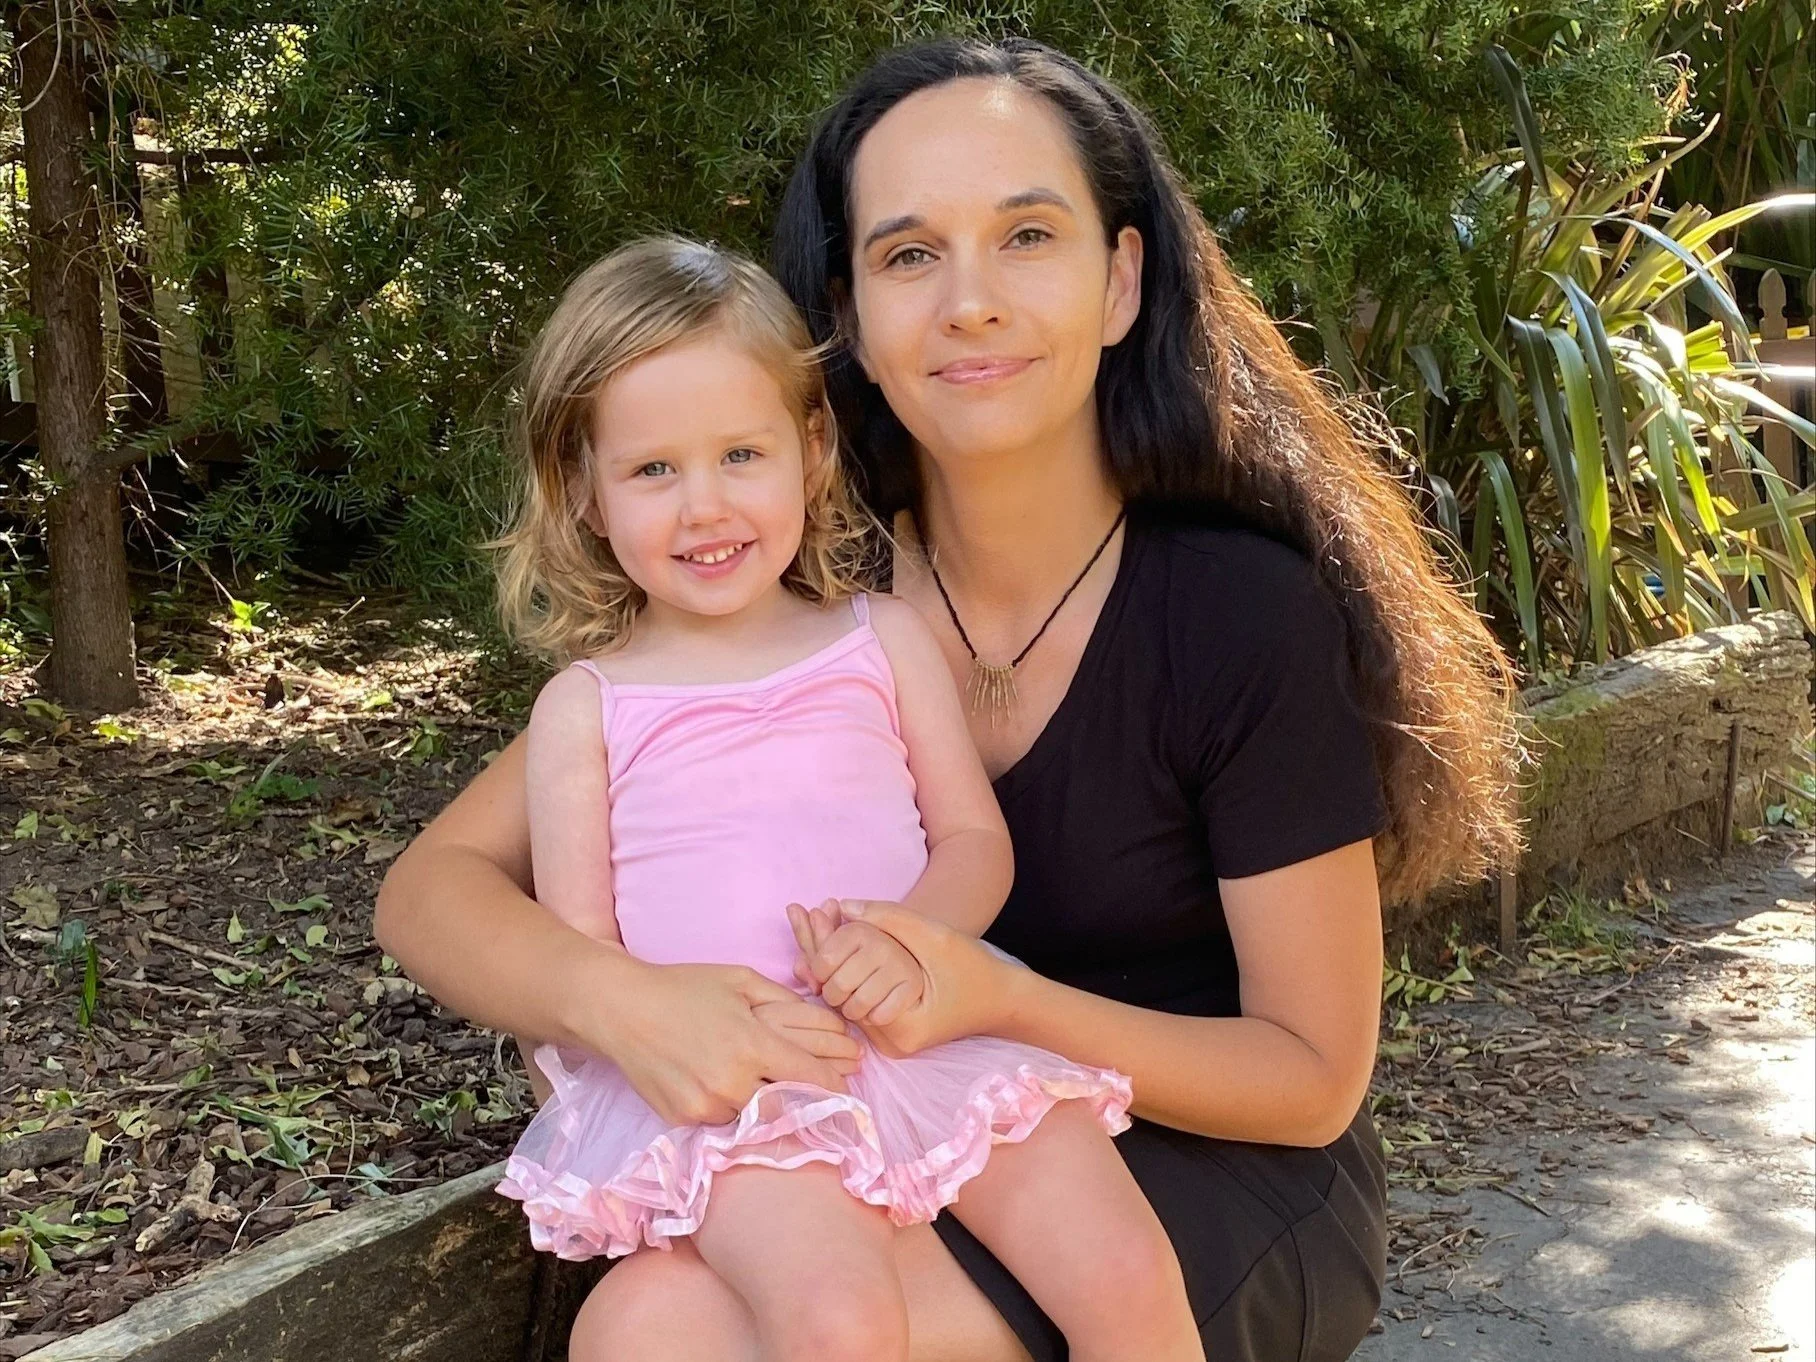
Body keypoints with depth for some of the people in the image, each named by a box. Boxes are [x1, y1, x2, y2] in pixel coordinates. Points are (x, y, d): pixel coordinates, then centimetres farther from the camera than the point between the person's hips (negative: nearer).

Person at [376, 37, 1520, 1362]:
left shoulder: (1249, 615, -20)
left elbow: (1312, 1076, -12)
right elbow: (434, 886, -10)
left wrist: (1004, 1004, -29)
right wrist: (617, 997, -33)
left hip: (1222, 1189, -3)